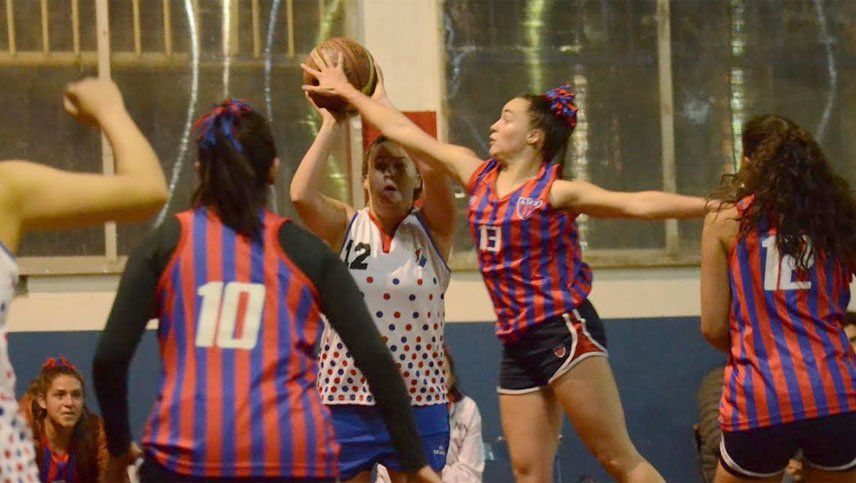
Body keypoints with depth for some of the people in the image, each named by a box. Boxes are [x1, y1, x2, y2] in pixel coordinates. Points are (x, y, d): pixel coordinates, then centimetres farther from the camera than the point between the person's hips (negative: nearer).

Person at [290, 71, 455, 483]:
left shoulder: (431, 230, 1)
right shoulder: (346, 228, 1)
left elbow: (435, 168, -17)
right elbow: (301, 194, -19)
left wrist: (381, 105, -12)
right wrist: (331, 126, -10)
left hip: (418, 404, 0)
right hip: (347, 401, 0)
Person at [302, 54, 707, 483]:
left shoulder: (555, 191, -7)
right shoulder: (480, 176, 10)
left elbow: (638, 204, -16)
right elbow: (404, 132, 15)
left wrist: (711, 206, -27)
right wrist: (346, 91, 21)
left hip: (564, 331, -6)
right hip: (517, 343, 7)